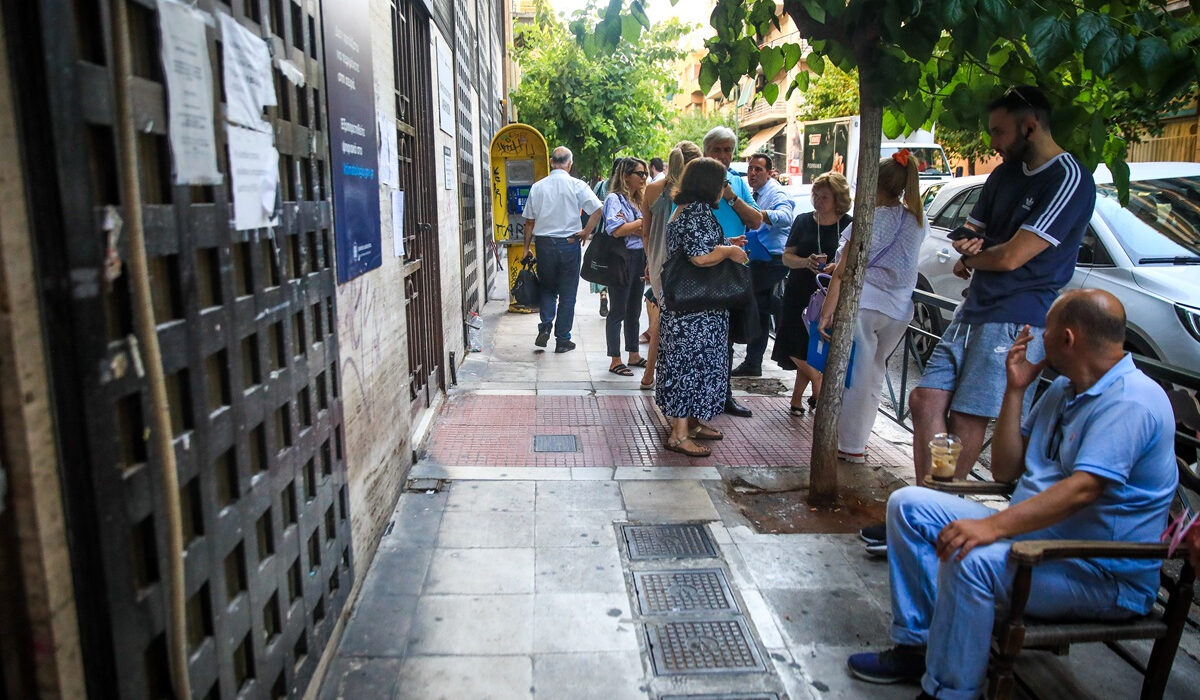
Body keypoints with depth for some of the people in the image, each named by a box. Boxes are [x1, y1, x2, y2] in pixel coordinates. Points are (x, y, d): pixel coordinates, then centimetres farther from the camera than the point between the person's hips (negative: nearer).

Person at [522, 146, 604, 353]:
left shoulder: (537, 187, 2)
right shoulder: (577, 185, -6)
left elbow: (529, 221, 5)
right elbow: (597, 210, -15)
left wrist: (526, 248, 12)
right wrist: (585, 232, -3)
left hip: (544, 243, 2)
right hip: (569, 243, -2)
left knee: (547, 289, 20)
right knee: (567, 294, 7)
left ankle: (545, 327, 2)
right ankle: (563, 341, 12)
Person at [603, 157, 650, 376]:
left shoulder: (638, 200, 15)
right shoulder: (615, 199, -8)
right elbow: (616, 230, -22)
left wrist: (630, 226, -14)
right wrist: (642, 222, -10)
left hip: (640, 259, 8)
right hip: (622, 259, -8)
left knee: (634, 310, 15)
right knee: (618, 311, -2)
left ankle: (634, 355, 25)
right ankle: (615, 360, 5)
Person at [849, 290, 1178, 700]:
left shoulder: (1131, 401, -18)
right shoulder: (1065, 388, 11)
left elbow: (1083, 489, -32)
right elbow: (1006, 470, 9)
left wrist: (995, 525, -41)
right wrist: (1015, 390, 2)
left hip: (1104, 575, -9)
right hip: (1030, 534, 9)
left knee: (970, 558, -36)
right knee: (908, 505, 1)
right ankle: (918, 645, 2)